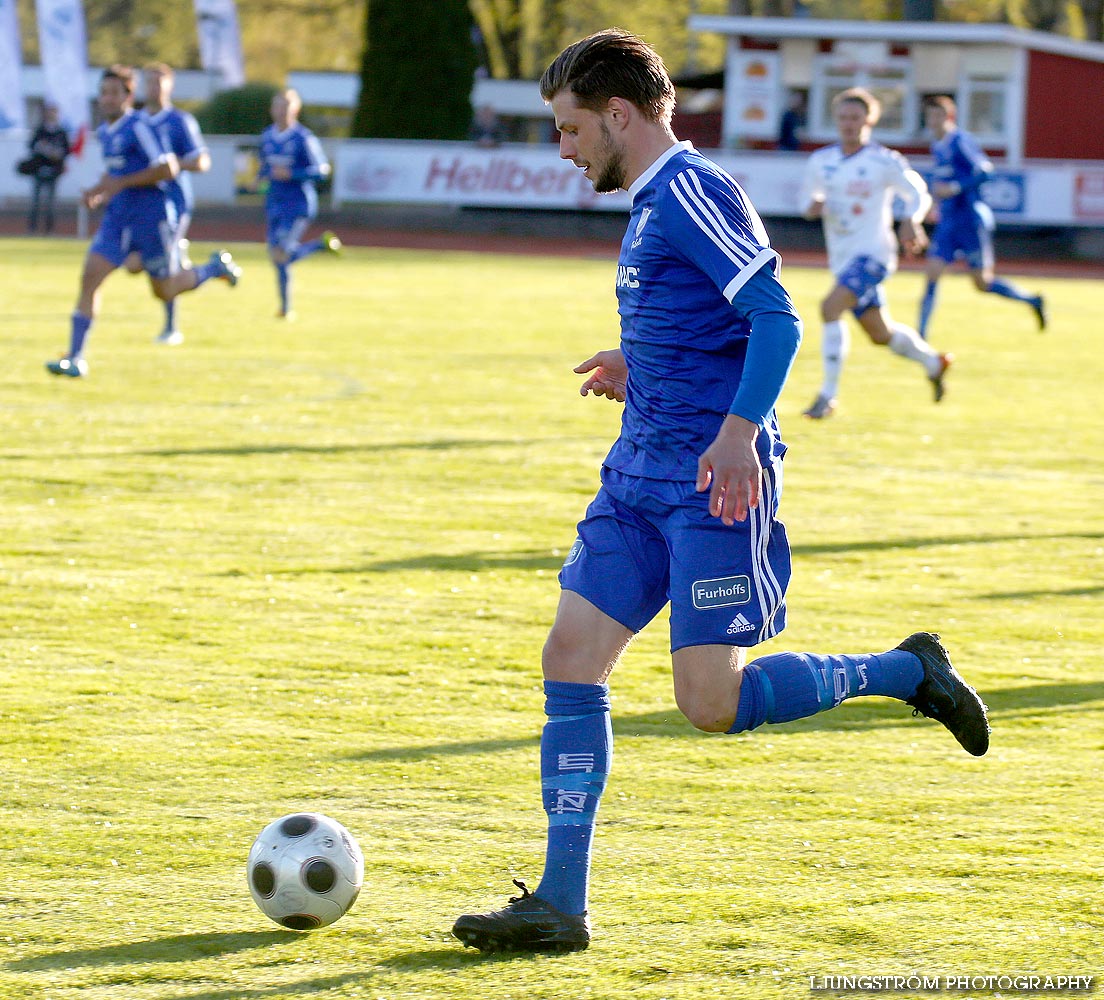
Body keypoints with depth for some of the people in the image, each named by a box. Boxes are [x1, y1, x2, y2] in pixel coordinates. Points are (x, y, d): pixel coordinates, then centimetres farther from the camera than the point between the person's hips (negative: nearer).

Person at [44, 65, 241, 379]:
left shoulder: (139, 126, -15)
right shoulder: (104, 132, 11)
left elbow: (168, 168, -20)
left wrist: (120, 184, -21)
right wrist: (100, 190, 8)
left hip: (151, 218, -7)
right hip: (117, 219, 7)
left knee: (165, 291, 6)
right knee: (90, 277, -9)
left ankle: (216, 267, 34)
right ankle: (75, 358, -11)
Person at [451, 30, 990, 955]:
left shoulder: (692, 191, -12)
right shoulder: (650, 205, 18)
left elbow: (776, 317, -20)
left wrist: (739, 430, -29)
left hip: (713, 484, -10)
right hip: (641, 472, 10)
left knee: (713, 703, -12)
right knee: (571, 659, 1)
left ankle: (904, 671, 8)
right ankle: (560, 906, 2)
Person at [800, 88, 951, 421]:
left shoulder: (884, 162, -8)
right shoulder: (821, 161, 6)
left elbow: (918, 194, 1)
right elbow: (810, 196, 19)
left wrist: (911, 221, -20)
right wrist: (812, 206, -6)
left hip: (871, 254, -6)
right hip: (842, 258, 6)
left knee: (830, 306, -27)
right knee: (881, 334, 14)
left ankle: (829, 394, -21)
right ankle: (932, 362, 42)